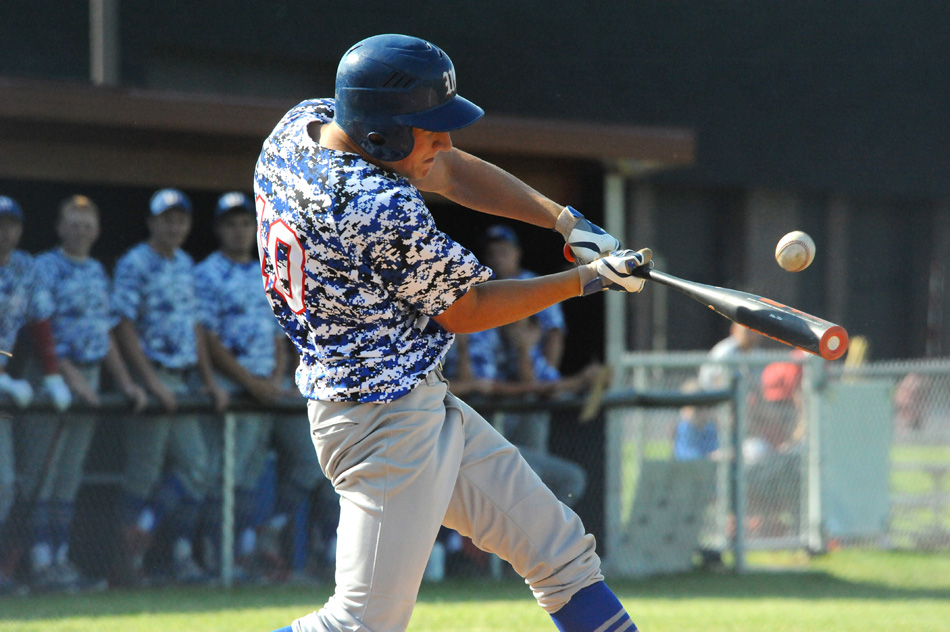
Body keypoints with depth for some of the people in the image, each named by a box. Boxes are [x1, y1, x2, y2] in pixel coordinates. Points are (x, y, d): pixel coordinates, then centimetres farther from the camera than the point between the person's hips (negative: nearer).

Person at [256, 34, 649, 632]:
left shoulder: (306, 122, 0)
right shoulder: (386, 211, -27)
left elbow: (452, 172, 11)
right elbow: (463, 311, -12)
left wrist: (566, 220, 1)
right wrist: (585, 280, -4)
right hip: (383, 420, -11)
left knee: (563, 552, 13)